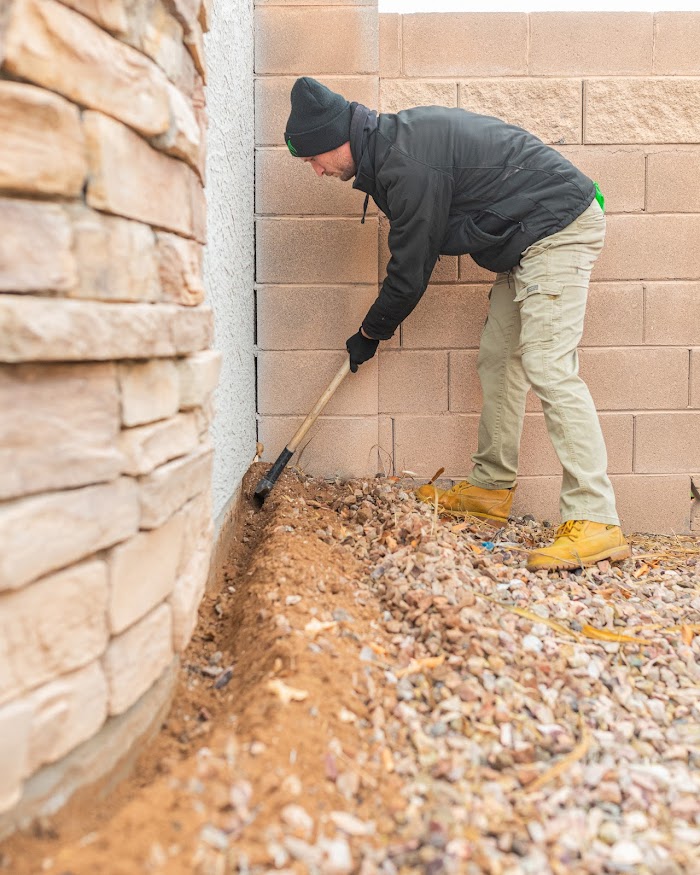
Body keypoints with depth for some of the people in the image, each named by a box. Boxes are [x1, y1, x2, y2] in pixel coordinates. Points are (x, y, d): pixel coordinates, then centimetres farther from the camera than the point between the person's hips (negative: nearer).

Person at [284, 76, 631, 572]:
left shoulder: (409, 165, -22)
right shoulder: (397, 137, 10)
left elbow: (411, 270, -14)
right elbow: (418, 249, 18)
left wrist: (370, 334, 1)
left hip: (558, 228, -10)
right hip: (529, 238, 10)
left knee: (548, 368, -19)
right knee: (498, 360, 10)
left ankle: (595, 522, -19)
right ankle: (492, 489, 19)